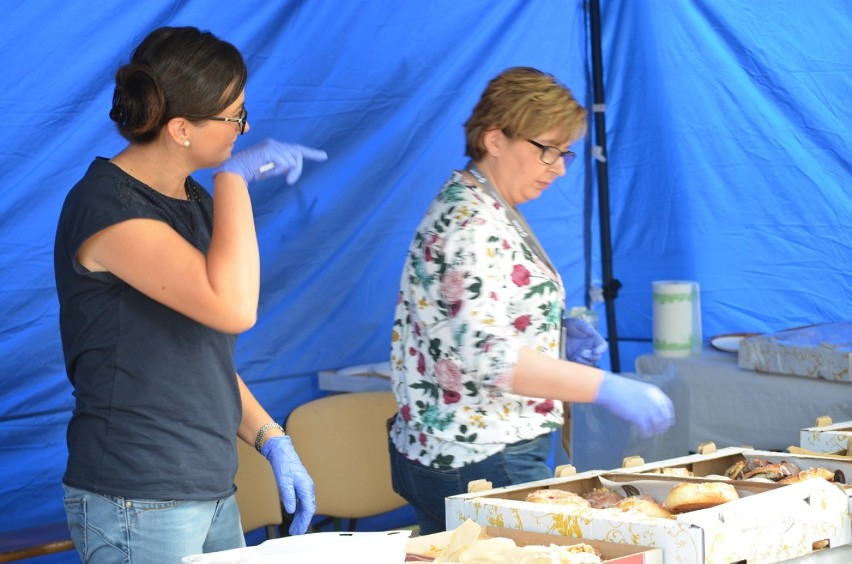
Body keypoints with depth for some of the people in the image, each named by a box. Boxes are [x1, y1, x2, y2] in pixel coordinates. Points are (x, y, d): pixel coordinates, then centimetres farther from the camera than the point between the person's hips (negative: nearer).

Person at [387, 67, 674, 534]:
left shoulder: (488, 213, 15)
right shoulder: (475, 225, -18)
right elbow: (485, 356, -28)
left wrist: (559, 336, 8)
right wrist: (608, 388, -30)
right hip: (483, 462, -10)